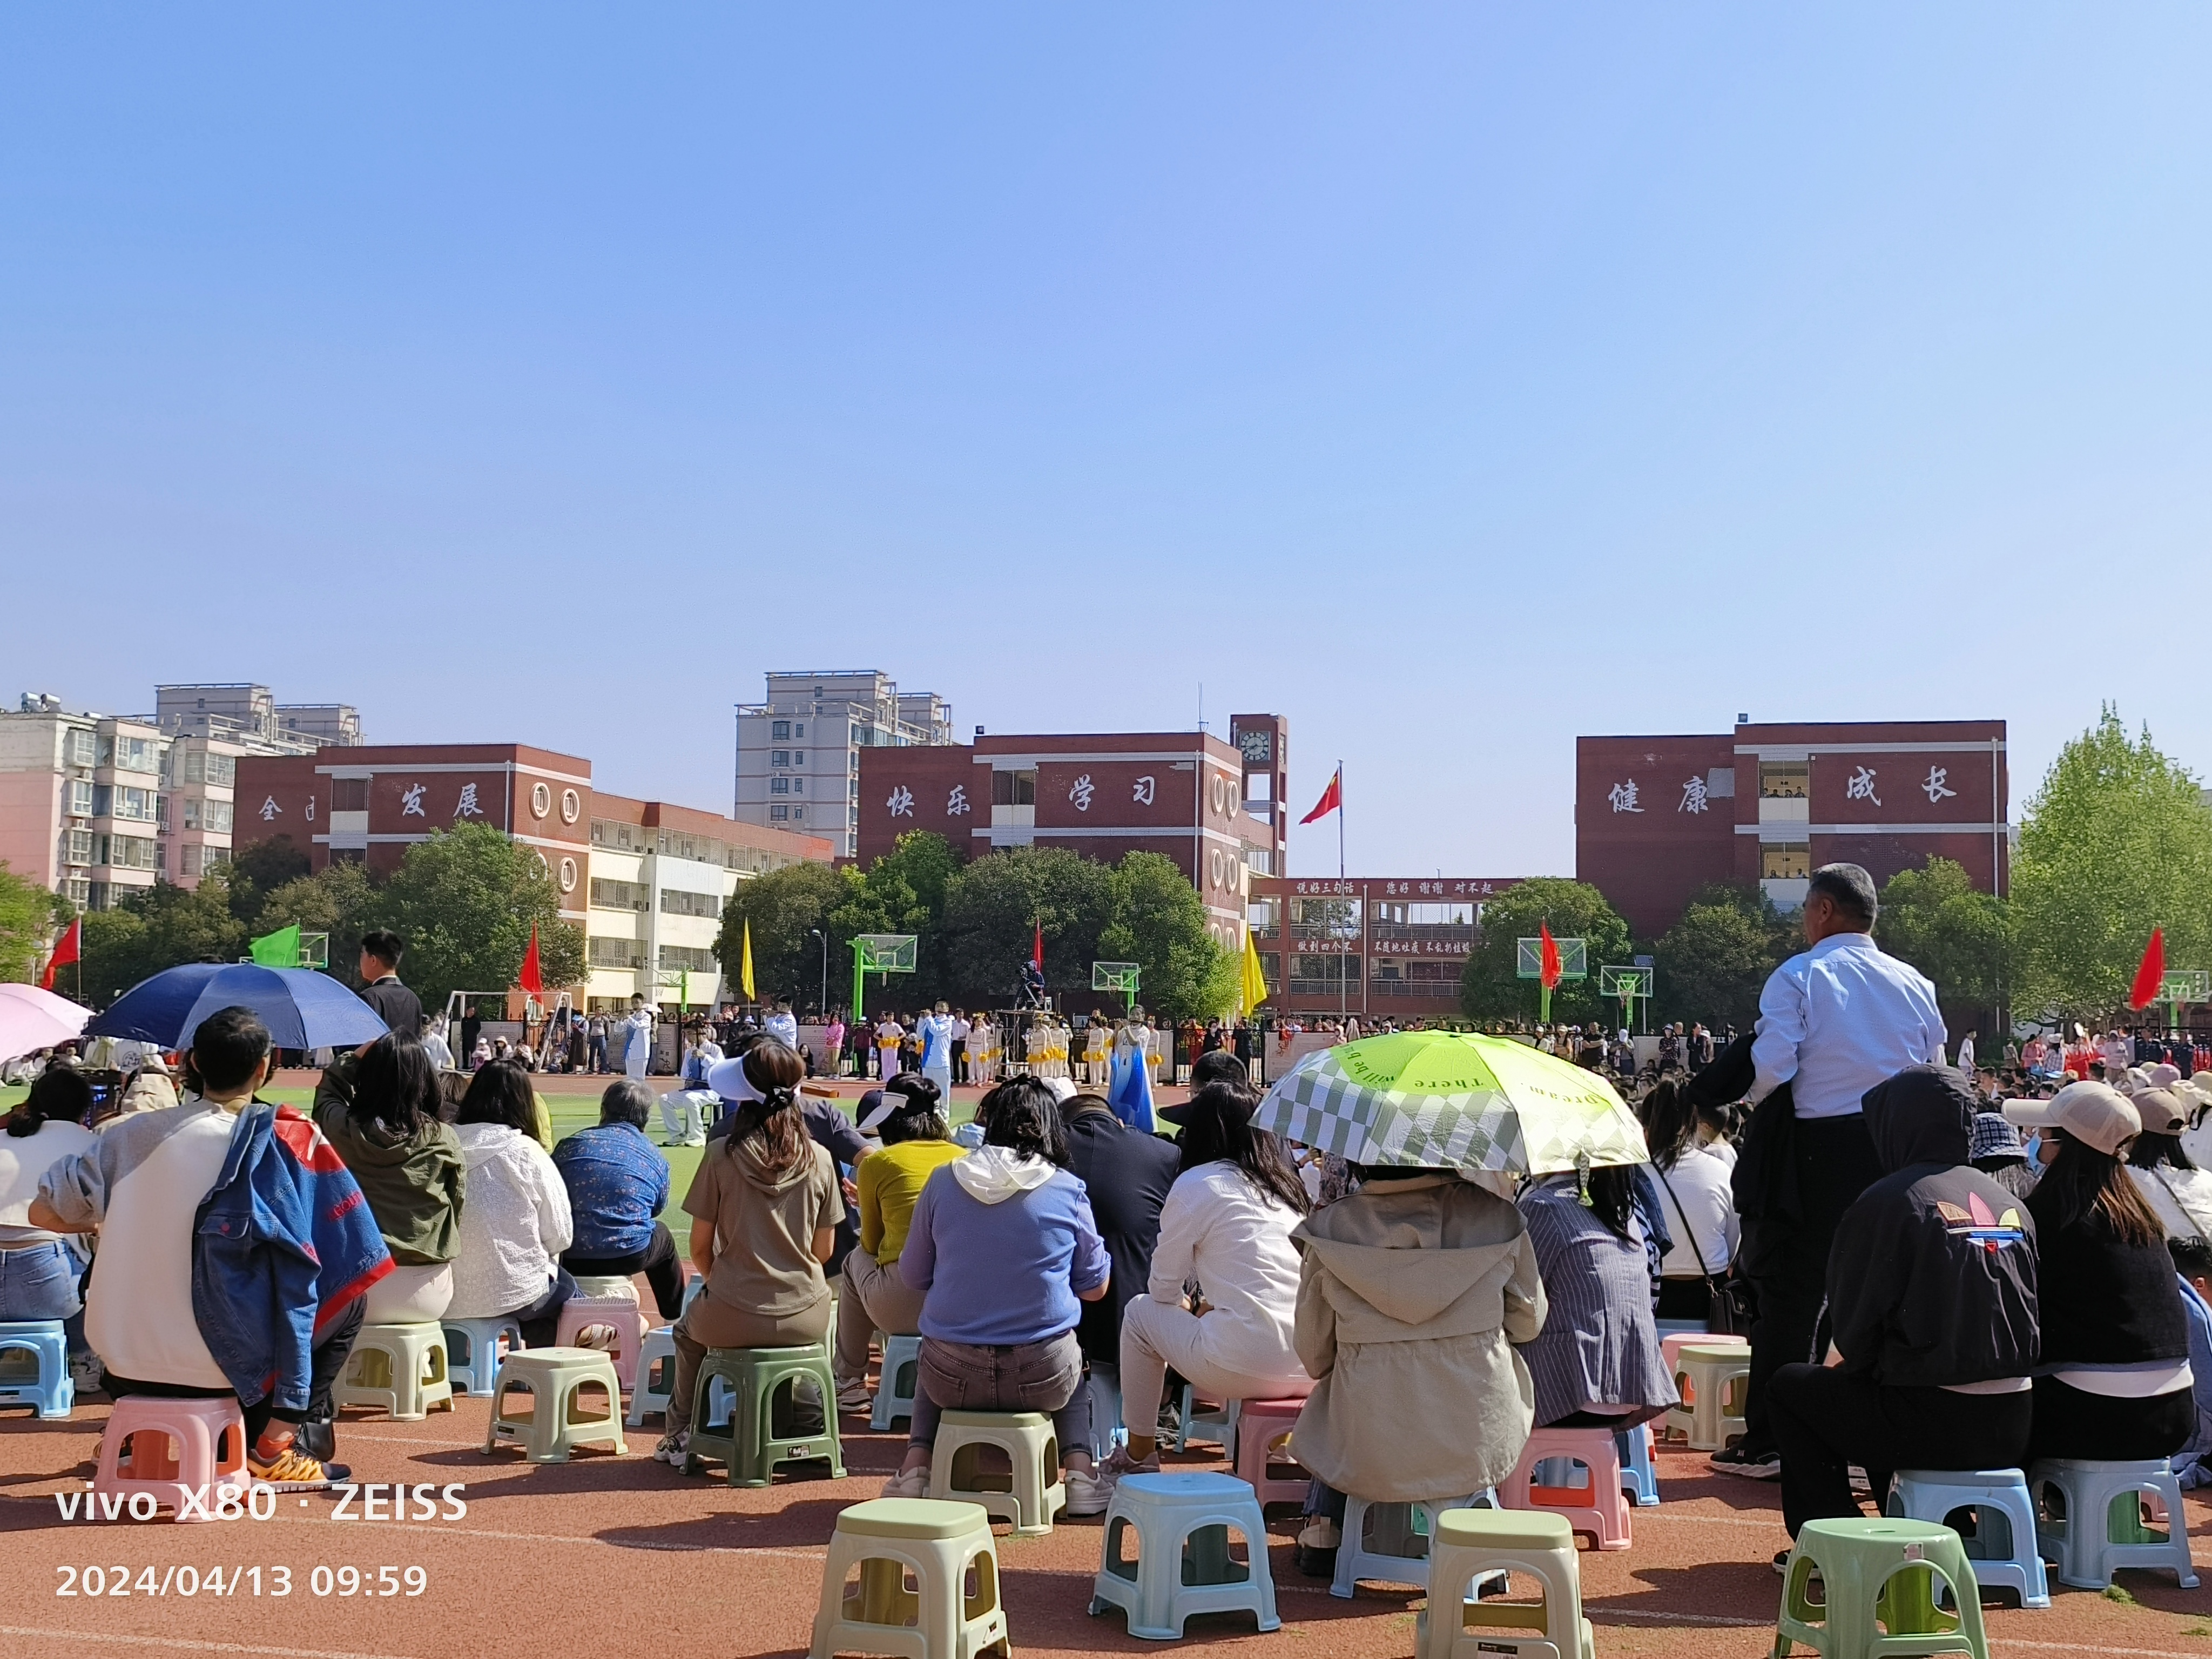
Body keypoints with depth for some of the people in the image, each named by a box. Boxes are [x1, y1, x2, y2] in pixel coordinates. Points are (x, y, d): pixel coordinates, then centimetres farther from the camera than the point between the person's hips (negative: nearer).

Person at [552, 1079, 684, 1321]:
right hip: (629, 1256, 0)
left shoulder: (571, 1145, 2)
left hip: (569, 1258, 1)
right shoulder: (656, 1160, 3)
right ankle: (675, 1319, 46)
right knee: (662, 1236, 32)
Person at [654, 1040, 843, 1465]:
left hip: (735, 1319, -1)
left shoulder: (722, 1157, -10)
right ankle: (801, 1424, 40)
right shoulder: (819, 1159, -5)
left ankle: (680, 1436, 39)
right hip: (806, 1320, 1)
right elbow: (824, 1249, 3)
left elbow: (700, 1247, -2)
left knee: (689, 1329, 34)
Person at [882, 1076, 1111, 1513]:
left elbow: (912, 1276, 8)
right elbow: (1095, 1286, 5)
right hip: (1042, 1378, -1)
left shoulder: (943, 1182, -3)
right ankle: (1080, 1471, 18)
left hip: (953, 1377, 1)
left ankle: (916, 1466, 20)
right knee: (1075, 1366, 35)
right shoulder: (1068, 1191, -6)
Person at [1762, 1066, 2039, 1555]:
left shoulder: (1891, 1199, -10)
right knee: (1881, 1380, 33)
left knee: (1791, 1386, 16)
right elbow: (2036, 1318, 16)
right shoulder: (2012, 1204, 9)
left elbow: (1856, 1328, -7)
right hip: (2011, 1429, 7)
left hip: (1932, 1423, -7)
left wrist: (1842, 1363, 16)